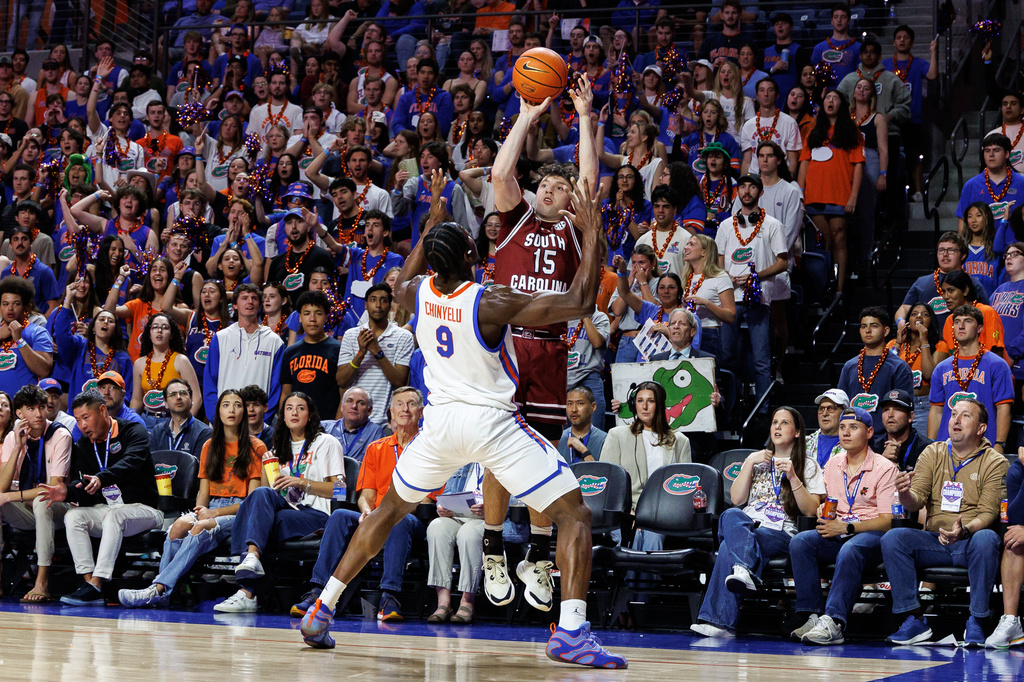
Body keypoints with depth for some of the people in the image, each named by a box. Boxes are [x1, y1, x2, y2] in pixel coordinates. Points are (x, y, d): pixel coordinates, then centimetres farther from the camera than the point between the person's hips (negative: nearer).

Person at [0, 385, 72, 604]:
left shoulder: (60, 436, -14)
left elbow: (54, 488, -20)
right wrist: (18, 447, -20)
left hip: (55, 508, -5)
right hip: (25, 512, 5)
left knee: (42, 501, -37)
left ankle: (42, 583, -37)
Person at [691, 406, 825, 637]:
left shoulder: (808, 465, 17)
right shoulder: (757, 459, 28)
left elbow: (811, 510, 3)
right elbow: (736, 499, 13)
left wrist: (793, 477, -8)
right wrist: (750, 463, 6)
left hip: (781, 533, -3)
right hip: (747, 525, 3)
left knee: (729, 547, -35)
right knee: (730, 516, -37)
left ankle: (719, 619, -49)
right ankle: (745, 571, -61)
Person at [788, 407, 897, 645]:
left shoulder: (885, 468, -3)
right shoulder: (833, 464, 16)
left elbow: (887, 520, -9)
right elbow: (824, 503, 23)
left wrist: (846, 528, -18)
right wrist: (822, 514, -3)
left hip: (870, 536, -6)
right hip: (837, 534, 6)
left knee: (849, 551, -39)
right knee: (799, 542, -24)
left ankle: (833, 622, -48)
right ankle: (812, 617, -31)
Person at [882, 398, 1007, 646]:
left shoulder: (995, 462, 0)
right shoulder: (932, 454, 10)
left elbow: (989, 512, -8)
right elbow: (917, 501, 2)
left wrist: (965, 530, -29)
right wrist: (906, 494, -24)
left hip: (971, 542, -3)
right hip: (934, 540, 3)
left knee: (986, 539, -37)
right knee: (892, 538, -22)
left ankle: (976, 623, -27)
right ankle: (914, 620, -20)